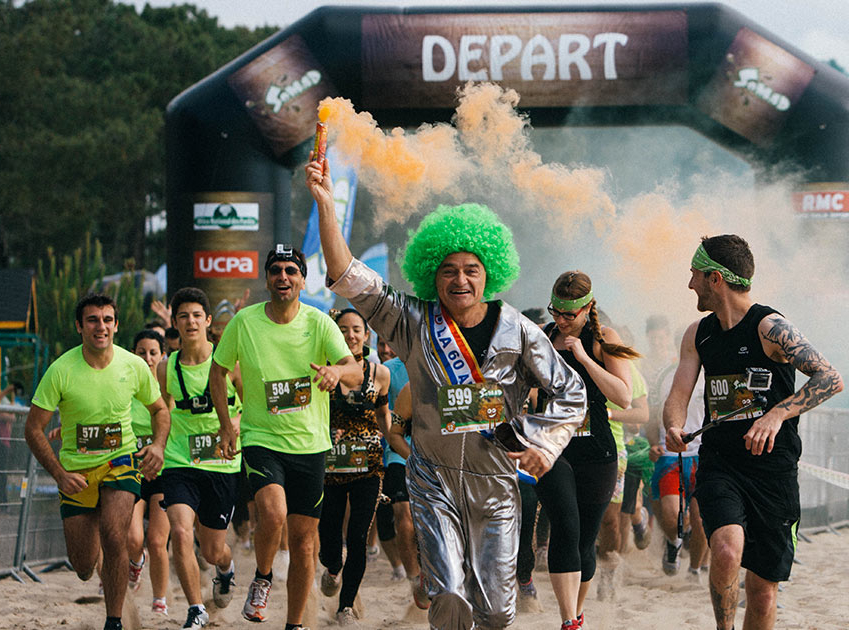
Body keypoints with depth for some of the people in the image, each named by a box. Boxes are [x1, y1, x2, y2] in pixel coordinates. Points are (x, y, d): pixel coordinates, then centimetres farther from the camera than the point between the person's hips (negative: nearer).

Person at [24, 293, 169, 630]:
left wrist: (158, 444, -10)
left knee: (114, 538, -25)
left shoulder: (134, 366, -8)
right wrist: (59, 474, -18)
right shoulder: (61, 370, -15)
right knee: (83, 568, 3)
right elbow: (33, 429, -8)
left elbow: (159, 409, 10)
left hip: (121, 461, 0)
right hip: (75, 470, 0)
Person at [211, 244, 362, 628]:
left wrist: (338, 370, -40)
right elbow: (218, 370, 10)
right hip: (261, 439, -1)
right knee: (273, 514, -27)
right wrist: (226, 424, 2)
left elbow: (355, 374, -17)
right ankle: (262, 579, 2)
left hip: (310, 445, 1)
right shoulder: (243, 322, -5)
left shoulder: (319, 323, -6)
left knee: (304, 542, 4)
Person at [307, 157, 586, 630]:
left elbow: (572, 394, 7)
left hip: (496, 482, 1)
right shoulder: (414, 323, -3)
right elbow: (348, 277, -10)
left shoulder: (518, 332, -2)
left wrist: (545, 445, -6)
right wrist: (325, 204, -17)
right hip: (434, 480, -1)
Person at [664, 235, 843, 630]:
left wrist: (777, 414, -32)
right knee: (726, 549, -26)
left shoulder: (770, 328, -11)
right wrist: (673, 428, -16)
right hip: (718, 464, 3)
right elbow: (678, 396, 8)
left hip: (772, 469, -3)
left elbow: (830, 379, -19)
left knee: (763, 590, 3)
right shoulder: (698, 335, 9)